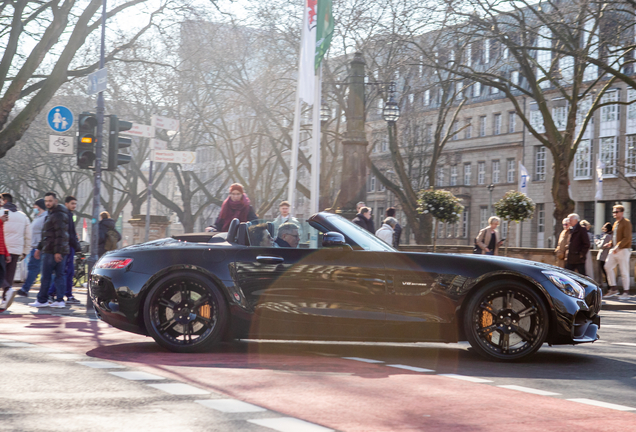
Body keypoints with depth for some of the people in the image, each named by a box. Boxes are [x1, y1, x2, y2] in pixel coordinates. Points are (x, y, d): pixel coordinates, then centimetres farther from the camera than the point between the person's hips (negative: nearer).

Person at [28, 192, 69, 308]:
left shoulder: (58, 215, -13)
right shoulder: (51, 214, 21)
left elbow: (60, 234, -21)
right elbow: (47, 234, 28)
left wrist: (57, 251, -25)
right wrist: (40, 248, 28)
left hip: (51, 251, -10)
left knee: (46, 276, -3)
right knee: (60, 275, 5)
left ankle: (42, 300, 2)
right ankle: (60, 300, 5)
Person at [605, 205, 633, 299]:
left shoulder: (626, 223, -10)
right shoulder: (615, 223, 16)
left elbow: (627, 238, -18)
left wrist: (618, 247, -25)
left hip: (623, 250, -8)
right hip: (614, 250, 8)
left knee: (624, 271, -4)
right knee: (608, 267, 0)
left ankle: (626, 292, 4)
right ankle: (613, 289, 7)